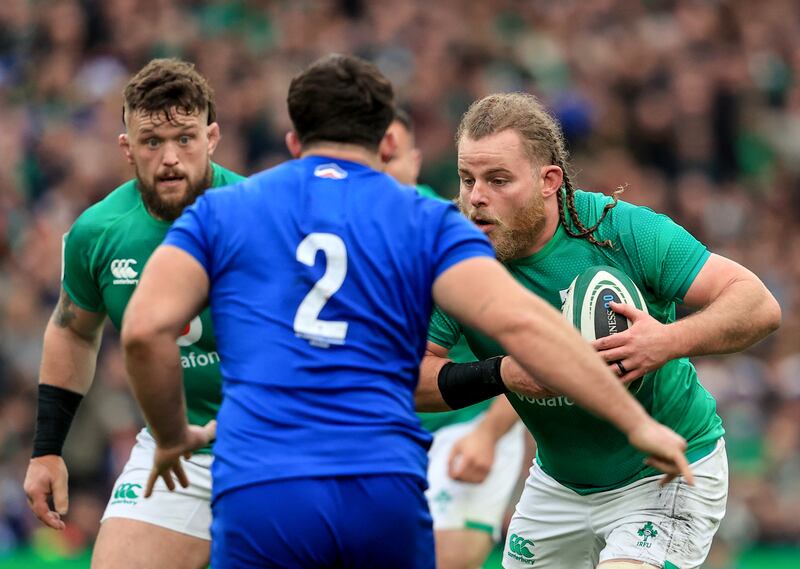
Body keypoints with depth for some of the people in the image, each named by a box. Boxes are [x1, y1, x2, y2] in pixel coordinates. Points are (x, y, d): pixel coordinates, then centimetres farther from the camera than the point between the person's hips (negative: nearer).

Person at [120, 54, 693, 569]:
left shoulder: (218, 212, 15)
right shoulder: (427, 222, 13)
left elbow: (145, 328, 3)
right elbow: (518, 320, -3)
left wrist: (173, 436, 19)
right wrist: (635, 421, -4)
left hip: (257, 492, -1)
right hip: (387, 496, 1)